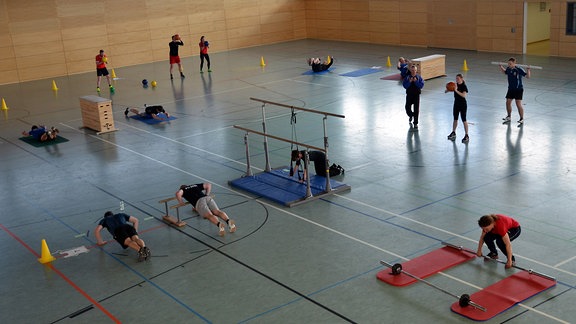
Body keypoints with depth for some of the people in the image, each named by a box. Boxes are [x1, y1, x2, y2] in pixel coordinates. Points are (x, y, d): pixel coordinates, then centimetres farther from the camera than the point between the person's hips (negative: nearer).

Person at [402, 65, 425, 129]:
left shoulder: (419, 77, -2)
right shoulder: (407, 77, -1)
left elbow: (421, 85, -9)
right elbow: (405, 86, -8)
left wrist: (416, 81, -19)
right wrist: (409, 82, -21)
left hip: (416, 95, -1)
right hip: (409, 94, 1)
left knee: (416, 109, -4)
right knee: (407, 108, 2)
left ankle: (415, 123, 4)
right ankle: (411, 116, 38)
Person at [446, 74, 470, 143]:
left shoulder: (464, 86, -16)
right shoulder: (455, 85, 2)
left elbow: (464, 95, -31)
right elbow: (446, 91, 6)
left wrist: (456, 90, -36)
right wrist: (448, 89, -16)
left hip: (463, 105, -6)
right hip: (456, 103, 6)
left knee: (464, 120, -3)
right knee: (455, 119, 16)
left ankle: (467, 136, 3)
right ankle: (453, 133, 29)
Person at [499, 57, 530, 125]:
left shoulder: (519, 69, -18)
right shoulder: (508, 69, -1)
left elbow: (528, 76, -19)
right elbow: (505, 72, 25)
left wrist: (528, 70, -33)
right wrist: (501, 67, 15)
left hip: (518, 89, -6)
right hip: (511, 89, 6)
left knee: (518, 104, -10)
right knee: (508, 102, 9)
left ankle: (522, 119, 0)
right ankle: (509, 117, 28)